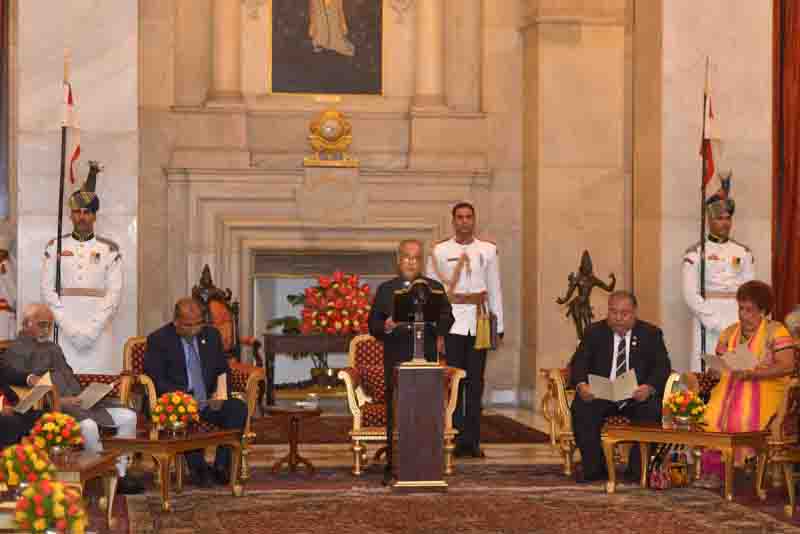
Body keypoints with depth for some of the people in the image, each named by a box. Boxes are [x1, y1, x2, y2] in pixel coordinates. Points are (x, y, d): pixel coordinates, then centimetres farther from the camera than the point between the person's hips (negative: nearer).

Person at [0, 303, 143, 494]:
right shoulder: (16, 351, 1)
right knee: (88, 425, -38)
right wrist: (58, 400, -19)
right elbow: (23, 389, -10)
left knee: (128, 416, -6)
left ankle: (120, 474, -5)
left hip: (76, 400, 9)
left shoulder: (54, 348, 30)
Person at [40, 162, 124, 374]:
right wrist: (70, 328, -8)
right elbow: (48, 291, 2)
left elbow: (114, 293, -1)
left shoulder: (109, 249, 6)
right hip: (64, 331, 1)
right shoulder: (55, 247, 8)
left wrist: (91, 329, -10)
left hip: (99, 331, 0)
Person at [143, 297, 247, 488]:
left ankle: (221, 466, -19)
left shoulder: (212, 335, 12)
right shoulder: (158, 339, -2)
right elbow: (156, 380, -8)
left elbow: (224, 371, 17)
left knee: (239, 409, -24)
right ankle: (198, 468, -20)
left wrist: (221, 394, -5)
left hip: (209, 402, 4)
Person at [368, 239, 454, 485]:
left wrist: (439, 330, -21)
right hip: (395, 361, 0)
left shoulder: (435, 288, 12)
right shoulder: (385, 290, 13)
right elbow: (372, 325, 7)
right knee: (394, 415, -1)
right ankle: (393, 466, 4)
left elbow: (447, 318, 1)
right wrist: (385, 327, -15)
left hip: (426, 360, 0)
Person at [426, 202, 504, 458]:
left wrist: (498, 326, 7)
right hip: (451, 322, -2)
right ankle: (457, 438, 1)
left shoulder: (488, 250, 9)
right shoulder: (440, 251, 4)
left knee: (476, 381, 4)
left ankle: (473, 439, 8)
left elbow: (495, 290, 11)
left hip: (479, 322, 2)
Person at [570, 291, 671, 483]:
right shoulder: (594, 332, 8)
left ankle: (637, 470, -17)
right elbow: (579, 361, -2)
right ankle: (595, 468, -15)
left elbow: (662, 366, -4)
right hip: (600, 394, 1)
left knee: (652, 409, -32)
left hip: (637, 396, -1)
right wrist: (581, 385, -26)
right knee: (580, 408, -29)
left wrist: (649, 387, -27)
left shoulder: (651, 334, 6)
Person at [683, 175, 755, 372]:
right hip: (707, 321, -3)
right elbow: (691, 294, -6)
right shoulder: (694, 253, 0)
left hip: (737, 321, 3)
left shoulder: (743, 252, 11)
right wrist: (717, 324, -12)